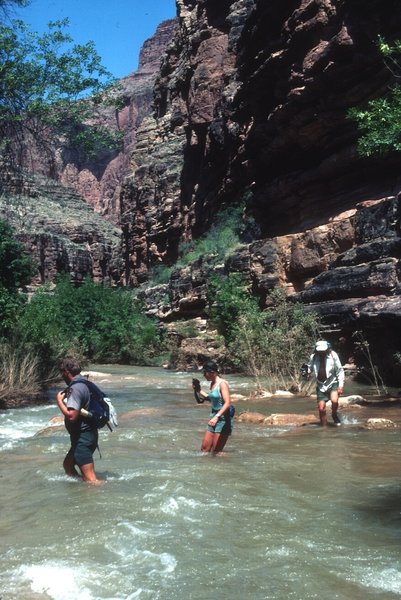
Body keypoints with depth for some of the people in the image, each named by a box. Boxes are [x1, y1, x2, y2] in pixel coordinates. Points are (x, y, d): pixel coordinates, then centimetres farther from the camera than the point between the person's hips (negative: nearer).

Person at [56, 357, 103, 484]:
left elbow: (71, 416, -28)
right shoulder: (84, 383, 11)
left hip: (83, 437, -11)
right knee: (68, 464, 27)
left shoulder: (75, 388, -20)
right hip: (84, 435, 11)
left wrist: (59, 401, -14)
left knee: (90, 479, -11)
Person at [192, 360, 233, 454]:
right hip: (214, 416, 9)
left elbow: (228, 403, -25)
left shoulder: (222, 383, -15)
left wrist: (217, 417, -35)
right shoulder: (212, 384, 10)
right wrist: (199, 391, 22)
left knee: (216, 452, -5)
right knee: (204, 449, 10)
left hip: (223, 419, -9)